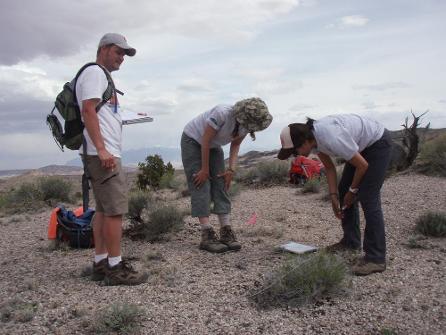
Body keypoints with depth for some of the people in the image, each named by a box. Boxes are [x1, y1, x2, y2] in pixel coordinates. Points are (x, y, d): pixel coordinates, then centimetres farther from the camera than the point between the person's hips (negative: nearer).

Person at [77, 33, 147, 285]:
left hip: (106, 153, 11)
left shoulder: (102, 76, 25)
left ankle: (101, 263, 15)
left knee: (104, 210, 10)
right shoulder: (94, 72, -5)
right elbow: (88, 111, -17)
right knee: (115, 209, -11)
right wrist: (101, 149, -24)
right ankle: (115, 268, -6)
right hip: (102, 153, -11)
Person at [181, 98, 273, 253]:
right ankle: (207, 236, -16)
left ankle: (226, 232, -4)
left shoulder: (246, 123, -16)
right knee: (201, 185, -14)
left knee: (221, 184, -5)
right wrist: (205, 170, -21)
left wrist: (231, 169, -14)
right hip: (192, 141, -6)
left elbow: (235, 145, -4)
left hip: (213, 146, 6)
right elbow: (205, 141, -27)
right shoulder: (222, 113, -35)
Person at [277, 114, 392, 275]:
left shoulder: (332, 139, -37)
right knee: (343, 191, 9)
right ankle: (351, 241, 22)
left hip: (378, 143, -9)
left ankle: (376, 258, -9)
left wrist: (352, 191, -9)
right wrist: (334, 196, -4)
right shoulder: (313, 136, -11)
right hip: (362, 145, 9)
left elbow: (363, 165, -24)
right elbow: (329, 168, 1)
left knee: (368, 198, -15)